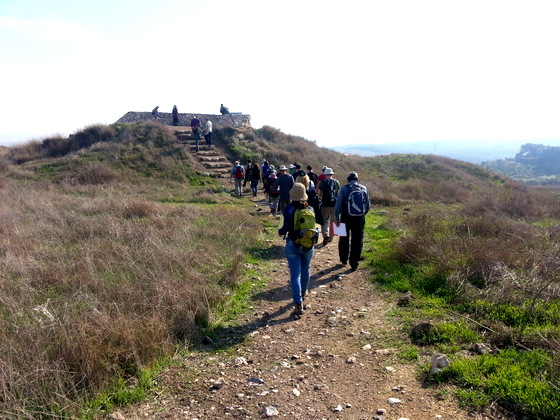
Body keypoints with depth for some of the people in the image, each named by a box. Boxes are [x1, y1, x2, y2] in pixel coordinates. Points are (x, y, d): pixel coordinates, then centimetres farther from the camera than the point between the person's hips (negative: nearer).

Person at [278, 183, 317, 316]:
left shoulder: (289, 209, -13)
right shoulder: (310, 209, -3)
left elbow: (286, 227, -18)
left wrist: (280, 232, 2)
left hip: (293, 245, -3)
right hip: (308, 245, 3)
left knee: (295, 274, -1)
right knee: (306, 269, 26)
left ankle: (298, 304, -10)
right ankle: (303, 292, 47)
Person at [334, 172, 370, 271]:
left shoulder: (344, 189, -8)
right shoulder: (363, 189, 2)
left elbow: (338, 204, -10)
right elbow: (368, 205, 8)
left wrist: (336, 218, -3)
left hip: (346, 218, -1)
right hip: (360, 219, 2)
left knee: (344, 239, 18)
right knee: (357, 241, 8)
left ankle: (343, 259, 30)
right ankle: (354, 264, 9)